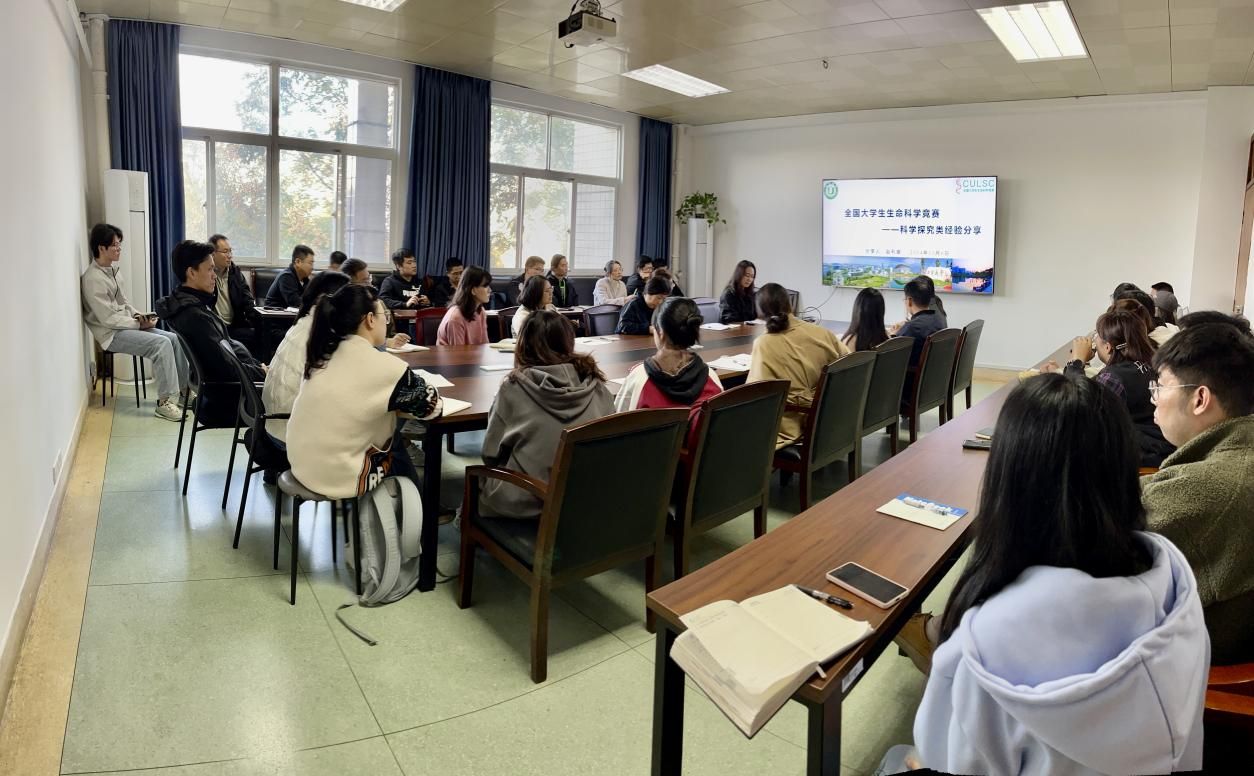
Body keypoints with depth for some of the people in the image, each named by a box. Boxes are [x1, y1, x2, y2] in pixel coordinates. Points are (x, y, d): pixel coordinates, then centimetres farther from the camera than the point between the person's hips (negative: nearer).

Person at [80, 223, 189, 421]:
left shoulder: (112, 270, 10)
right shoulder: (93, 278, -18)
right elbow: (108, 318, -20)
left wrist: (138, 315, 0)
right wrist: (139, 324, -16)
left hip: (125, 325, 9)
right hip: (111, 333, -9)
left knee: (173, 339, -4)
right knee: (161, 344, -25)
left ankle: (183, 389, 5)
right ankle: (165, 402, -22)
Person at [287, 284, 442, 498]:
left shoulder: (322, 354, 0)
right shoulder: (384, 367, -18)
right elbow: (433, 406, -5)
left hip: (301, 464, 6)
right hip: (338, 477, -6)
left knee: (393, 436, 22)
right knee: (400, 460, 21)